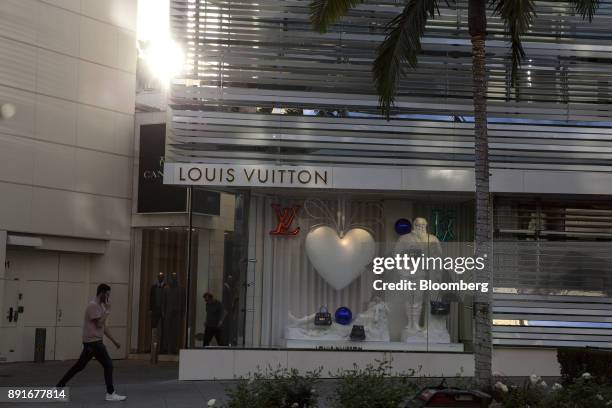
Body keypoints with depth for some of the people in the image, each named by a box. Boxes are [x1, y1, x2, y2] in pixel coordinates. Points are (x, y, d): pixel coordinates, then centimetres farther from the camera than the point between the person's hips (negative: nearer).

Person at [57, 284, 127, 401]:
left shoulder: (100, 306, 15)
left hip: (91, 342, 10)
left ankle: (60, 386, 20)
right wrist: (107, 310, -15)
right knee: (108, 364, -7)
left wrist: (114, 340, 20)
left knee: (79, 365, 14)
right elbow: (99, 324, -21)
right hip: (93, 341, -10)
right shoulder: (93, 306, -15)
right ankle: (110, 394, -3)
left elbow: (103, 327, 20)